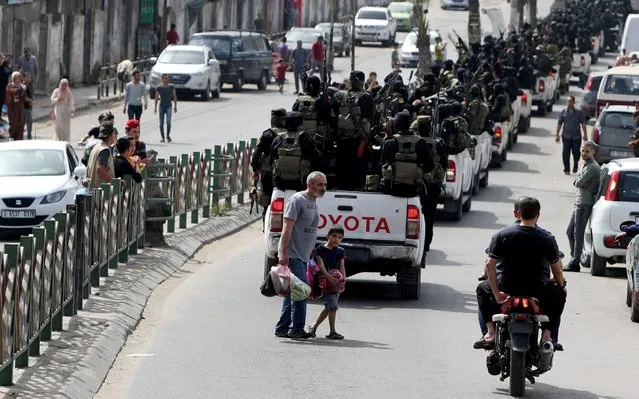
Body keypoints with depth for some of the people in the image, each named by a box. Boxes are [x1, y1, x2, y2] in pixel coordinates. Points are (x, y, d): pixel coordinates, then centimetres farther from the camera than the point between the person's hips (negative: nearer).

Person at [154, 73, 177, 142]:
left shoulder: (171, 87, 4)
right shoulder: (159, 88, 2)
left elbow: (175, 97, 9)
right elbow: (156, 98, 4)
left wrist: (175, 106, 5)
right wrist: (155, 107, -1)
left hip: (169, 106, -1)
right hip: (162, 106, 1)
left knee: (168, 121, -16)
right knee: (161, 123, 2)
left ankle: (168, 135, -2)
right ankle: (162, 137, 11)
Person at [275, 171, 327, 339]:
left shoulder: (313, 202, 17)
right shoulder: (297, 200, -11)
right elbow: (287, 228, -16)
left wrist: (313, 253, 22)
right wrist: (283, 254, -21)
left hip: (303, 256, 9)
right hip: (292, 255, -9)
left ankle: (282, 328, 14)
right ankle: (297, 328, -10)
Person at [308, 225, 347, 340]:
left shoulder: (340, 251, 10)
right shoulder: (320, 250, -3)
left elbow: (342, 267, 2)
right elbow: (321, 265, -15)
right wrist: (329, 276, -31)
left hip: (335, 282, 5)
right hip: (325, 281, -5)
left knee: (329, 308, 7)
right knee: (332, 306, -14)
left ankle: (314, 326, 21)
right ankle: (332, 331, -5)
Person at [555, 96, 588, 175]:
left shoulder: (579, 112, 1)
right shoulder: (563, 112, 4)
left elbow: (583, 124, 2)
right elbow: (559, 124, 9)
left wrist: (585, 134, -4)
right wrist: (557, 135, 5)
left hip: (576, 136, -1)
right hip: (566, 136, 1)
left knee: (576, 153, 1)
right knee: (565, 153, -5)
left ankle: (576, 164, 31)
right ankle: (566, 169, 4)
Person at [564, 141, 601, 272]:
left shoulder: (592, 167, -17)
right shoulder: (586, 165, 16)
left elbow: (579, 183, -20)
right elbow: (576, 183, 11)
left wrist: (579, 182, 1)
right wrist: (582, 183, -9)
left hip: (585, 204, -10)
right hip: (579, 202, 10)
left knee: (578, 234, -7)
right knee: (570, 232, 15)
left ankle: (575, 263, -5)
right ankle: (574, 258, 21)